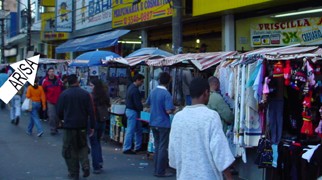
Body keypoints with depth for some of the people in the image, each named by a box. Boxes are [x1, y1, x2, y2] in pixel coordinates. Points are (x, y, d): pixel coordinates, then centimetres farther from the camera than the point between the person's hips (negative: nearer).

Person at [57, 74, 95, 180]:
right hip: (82, 126, 2)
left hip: (69, 126, -2)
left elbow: (59, 112, -2)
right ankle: (85, 166, -1)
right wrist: (92, 126, 1)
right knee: (83, 147, 18)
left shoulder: (64, 95, -6)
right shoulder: (85, 94, -3)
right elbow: (91, 111, -4)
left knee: (70, 150, 8)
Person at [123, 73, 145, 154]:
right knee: (130, 130, -3)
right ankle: (126, 149, 3)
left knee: (138, 129, 17)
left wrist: (141, 106, 13)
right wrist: (143, 109, -8)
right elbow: (137, 104, -22)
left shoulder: (131, 87, 11)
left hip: (129, 109, 11)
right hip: (133, 111, -11)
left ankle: (138, 147, 23)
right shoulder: (135, 90, -22)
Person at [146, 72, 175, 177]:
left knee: (157, 146, 15)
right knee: (163, 148, 0)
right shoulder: (166, 94, -18)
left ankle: (157, 169, 19)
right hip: (163, 124, -7)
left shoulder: (153, 92, 5)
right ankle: (160, 171, 1)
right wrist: (173, 108, -3)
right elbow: (169, 111, -22)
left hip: (153, 123, 7)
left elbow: (148, 104, 20)